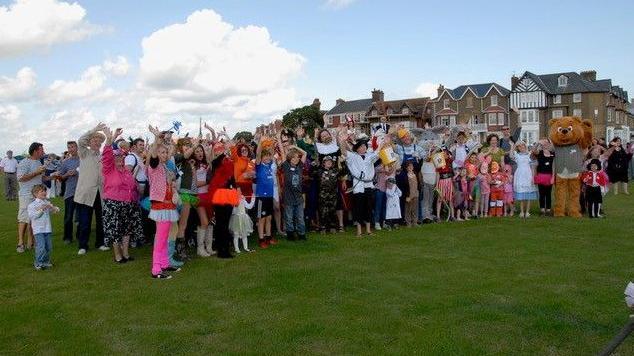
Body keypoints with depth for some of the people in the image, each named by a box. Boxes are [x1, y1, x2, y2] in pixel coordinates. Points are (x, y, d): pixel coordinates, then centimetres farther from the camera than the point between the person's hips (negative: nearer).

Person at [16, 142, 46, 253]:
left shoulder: (39, 162, 15)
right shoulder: (24, 163, -10)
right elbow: (21, 178, -20)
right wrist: (36, 172, -19)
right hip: (26, 195, -7)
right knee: (24, 219, -5)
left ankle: (30, 242, 13)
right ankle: (20, 243, 2)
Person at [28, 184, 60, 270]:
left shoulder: (47, 203, 11)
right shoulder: (32, 205, -5)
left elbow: (56, 210, 13)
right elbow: (31, 216, -15)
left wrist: (54, 208, -9)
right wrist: (41, 210, -23)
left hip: (48, 229, 6)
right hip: (38, 230, -6)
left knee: (49, 247, 9)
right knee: (41, 247, -12)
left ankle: (46, 261, 24)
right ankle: (38, 263, -1)